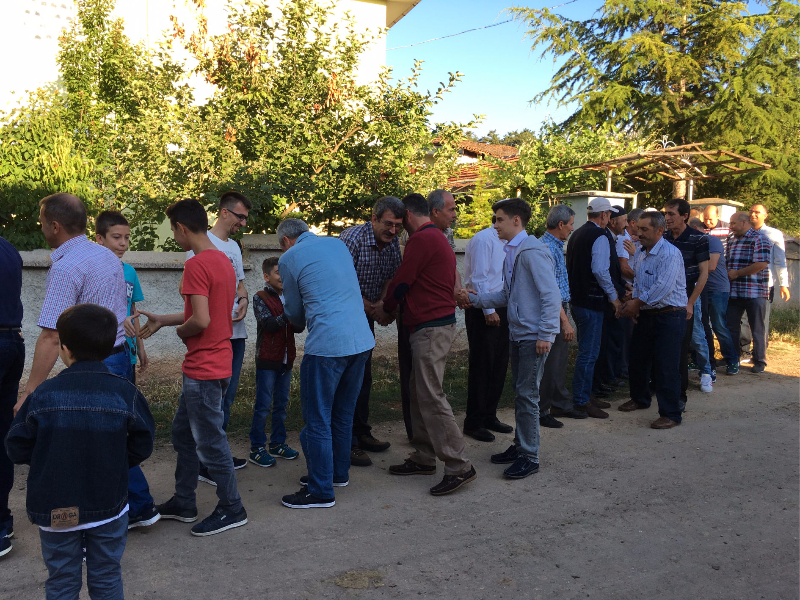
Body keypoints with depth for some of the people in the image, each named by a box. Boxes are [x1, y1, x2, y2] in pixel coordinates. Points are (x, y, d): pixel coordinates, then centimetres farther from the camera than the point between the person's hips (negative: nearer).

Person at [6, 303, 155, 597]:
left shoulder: (43, 394, -14)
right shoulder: (126, 393, -13)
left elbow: (17, 449, -6)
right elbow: (141, 446, -7)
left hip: (55, 510, 0)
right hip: (109, 507, 0)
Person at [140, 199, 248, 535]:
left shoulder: (196, 265, -20)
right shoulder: (223, 260, 11)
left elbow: (201, 320, -27)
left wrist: (181, 331, -6)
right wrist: (162, 320, 21)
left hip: (204, 370, -10)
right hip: (215, 364, 10)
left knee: (209, 441, 2)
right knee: (183, 432, 20)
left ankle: (231, 509, 16)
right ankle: (183, 504, 31)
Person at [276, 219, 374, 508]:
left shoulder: (289, 259, -1)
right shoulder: (337, 244, 16)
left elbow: (295, 314, 8)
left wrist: (296, 322, 31)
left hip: (326, 345, -7)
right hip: (362, 340, 7)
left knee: (317, 420, 3)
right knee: (343, 414, 20)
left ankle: (321, 491, 9)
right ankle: (338, 472, 33)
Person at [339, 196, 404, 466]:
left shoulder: (393, 243, 0)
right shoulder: (353, 237, -23)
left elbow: (389, 278, 6)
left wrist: (383, 307, -13)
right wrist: (373, 309, -20)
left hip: (367, 315, 7)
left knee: (364, 376, 15)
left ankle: (361, 432, 28)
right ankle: (346, 442, 2)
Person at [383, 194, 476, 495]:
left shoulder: (422, 239, -13)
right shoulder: (438, 238, 20)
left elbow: (401, 282, -10)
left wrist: (385, 308, 7)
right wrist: (395, 305, 21)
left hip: (431, 328, -11)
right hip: (437, 324, 11)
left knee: (431, 396, -9)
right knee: (419, 392, 14)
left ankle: (459, 466, -6)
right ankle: (423, 458, 21)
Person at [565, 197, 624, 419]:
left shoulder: (576, 234, 13)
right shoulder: (599, 237, -14)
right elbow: (600, 270, -24)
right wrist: (613, 295, -11)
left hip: (576, 298, 10)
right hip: (591, 300, -10)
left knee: (586, 350, 19)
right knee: (589, 353, -3)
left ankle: (583, 394, 29)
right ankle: (581, 401, 3)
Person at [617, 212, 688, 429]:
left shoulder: (670, 253, -17)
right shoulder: (641, 253, 10)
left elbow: (663, 287, -25)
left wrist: (638, 303, -16)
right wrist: (633, 302, -1)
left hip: (669, 316, -8)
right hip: (646, 314, 9)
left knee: (666, 366, -7)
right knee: (638, 359, 18)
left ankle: (670, 414, 3)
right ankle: (640, 399, 39)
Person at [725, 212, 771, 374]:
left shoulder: (759, 240, -9)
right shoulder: (732, 241, 15)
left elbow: (761, 264, -19)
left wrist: (737, 273, -16)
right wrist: (726, 273, 5)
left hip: (754, 292, -7)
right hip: (734, 292, 7)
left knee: (757, 329, 4)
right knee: (731, 327, 9)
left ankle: (760, 361, 15)